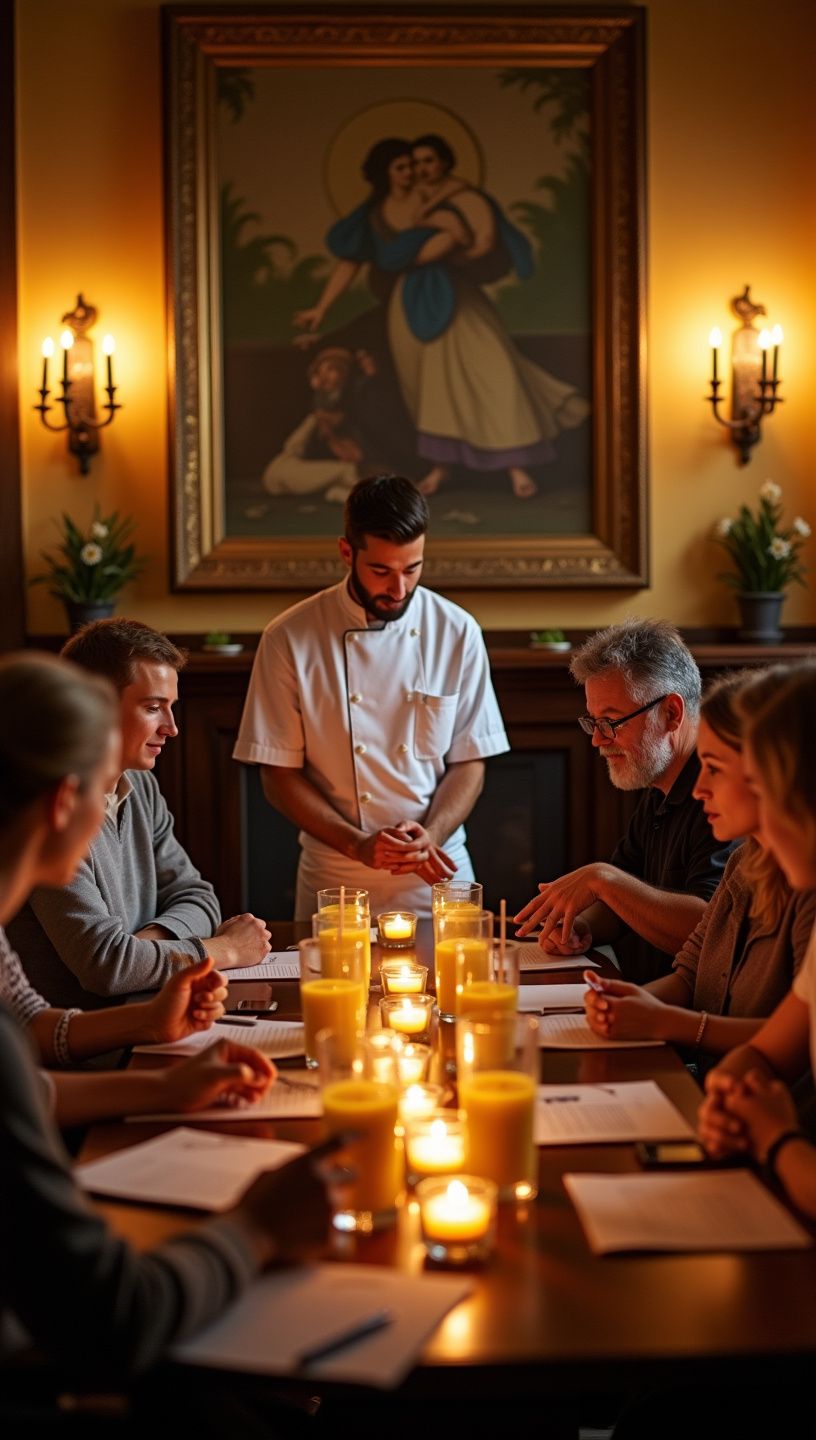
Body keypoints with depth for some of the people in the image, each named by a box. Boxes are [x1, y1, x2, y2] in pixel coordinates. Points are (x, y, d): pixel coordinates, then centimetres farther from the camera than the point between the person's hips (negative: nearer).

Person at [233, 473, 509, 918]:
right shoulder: (289, 639, -5)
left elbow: (468, 763, 4)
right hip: (334, 880, -1)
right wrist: (357, 845, -15)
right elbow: (280, 776, -3)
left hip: (436, 875, 1)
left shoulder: (457, 633, 0)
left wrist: (430, 836, -14)